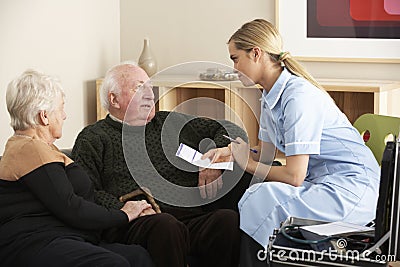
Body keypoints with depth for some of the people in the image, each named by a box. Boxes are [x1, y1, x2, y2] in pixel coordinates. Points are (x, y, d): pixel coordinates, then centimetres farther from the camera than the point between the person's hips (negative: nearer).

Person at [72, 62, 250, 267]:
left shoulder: (171, 124, 28)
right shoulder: (93, 139, 15)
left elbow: (233, 131, 32)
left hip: (192, 216, 4)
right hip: (135, 225, -3)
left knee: (229, 219, -30)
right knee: (166, 224, -39)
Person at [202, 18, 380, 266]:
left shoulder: (299, 96, -20)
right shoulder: (271, 96, 8)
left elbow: (294, 176, -22)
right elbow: (265, 156, 19)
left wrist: (249, 164, -8)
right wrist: (228, 151, 3)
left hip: (352, 189, -9)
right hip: (320, 182, 9)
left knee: (263, 200, -24)